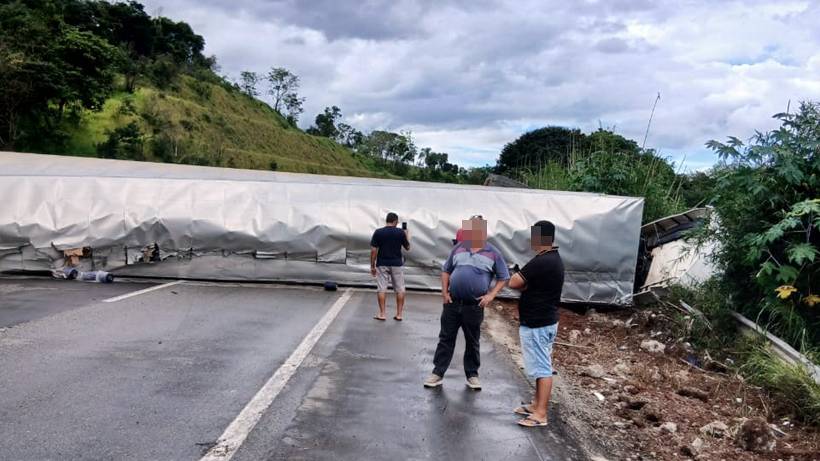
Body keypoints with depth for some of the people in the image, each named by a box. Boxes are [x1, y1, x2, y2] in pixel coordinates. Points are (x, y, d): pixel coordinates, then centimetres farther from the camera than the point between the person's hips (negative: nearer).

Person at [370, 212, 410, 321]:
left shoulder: (378, 232, -4)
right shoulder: (401, 232, -4)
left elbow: (373, 251, -5)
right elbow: (407, 248, 6)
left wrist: (372, 266, 3)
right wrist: (407, 235, 22)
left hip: (382, 264, 0)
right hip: (397, 264, 0)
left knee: (382, 289, 4)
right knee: (400, 289, 9)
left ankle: (382, 314, 3)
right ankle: (399, 314, 11)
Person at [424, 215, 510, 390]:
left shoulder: (493, 253, -2)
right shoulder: (459, 248, 5)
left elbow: (503, 278, 2)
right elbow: (446, 270, 13)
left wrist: (491, 295, -10)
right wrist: (444, 291, 2)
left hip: (474, 306, -2)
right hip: (452, 302, 2)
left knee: (472, 342, 10)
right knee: (446, 338, 6)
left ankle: (472, 375, 23)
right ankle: (438, 373, 13)